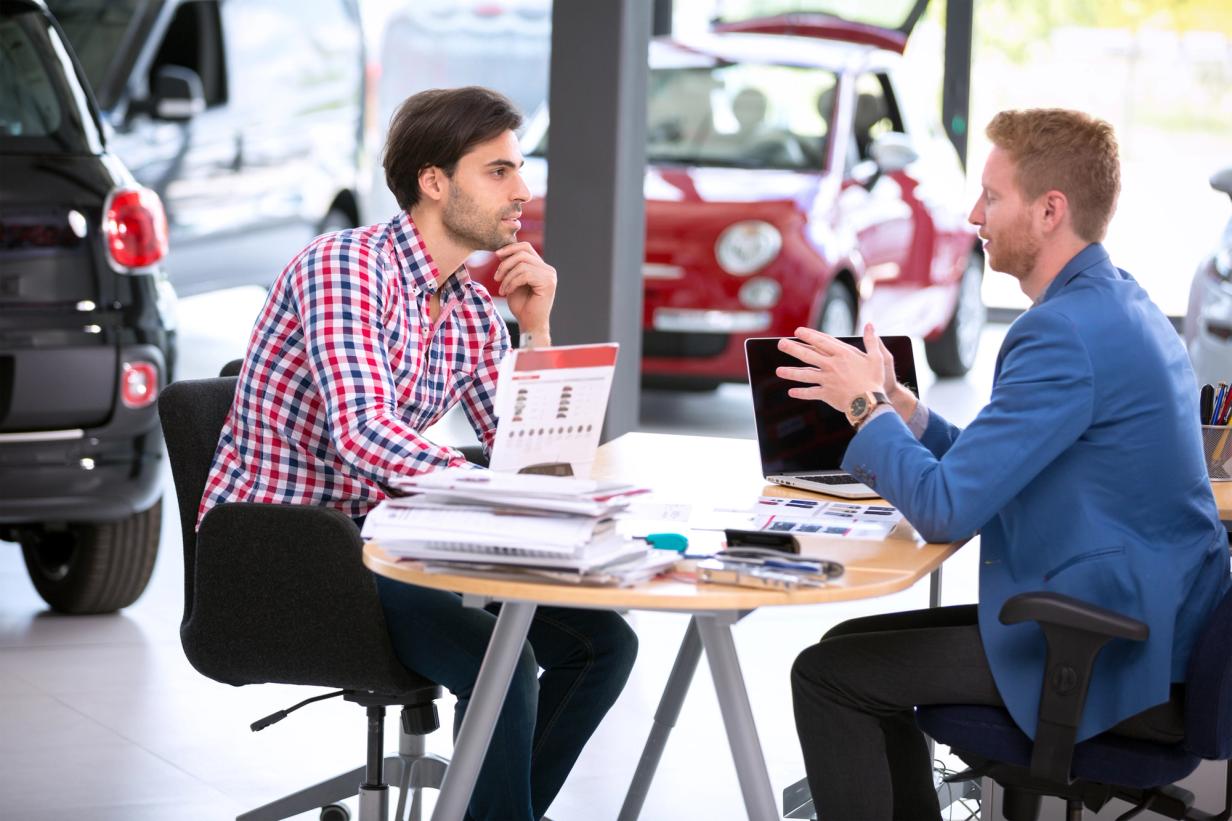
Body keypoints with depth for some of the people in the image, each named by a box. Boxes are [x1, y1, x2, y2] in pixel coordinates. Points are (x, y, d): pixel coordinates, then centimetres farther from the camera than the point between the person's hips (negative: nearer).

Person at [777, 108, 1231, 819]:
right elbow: (993, 468, 17)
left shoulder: (1067, 332, -21)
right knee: (852, 647, 18)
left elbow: (943, 511, -21)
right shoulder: (1120, 305, 12)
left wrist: (866, 405, -6)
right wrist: (892, 402, 5)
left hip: (1119, 673, -10)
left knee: (828, 676, -6)